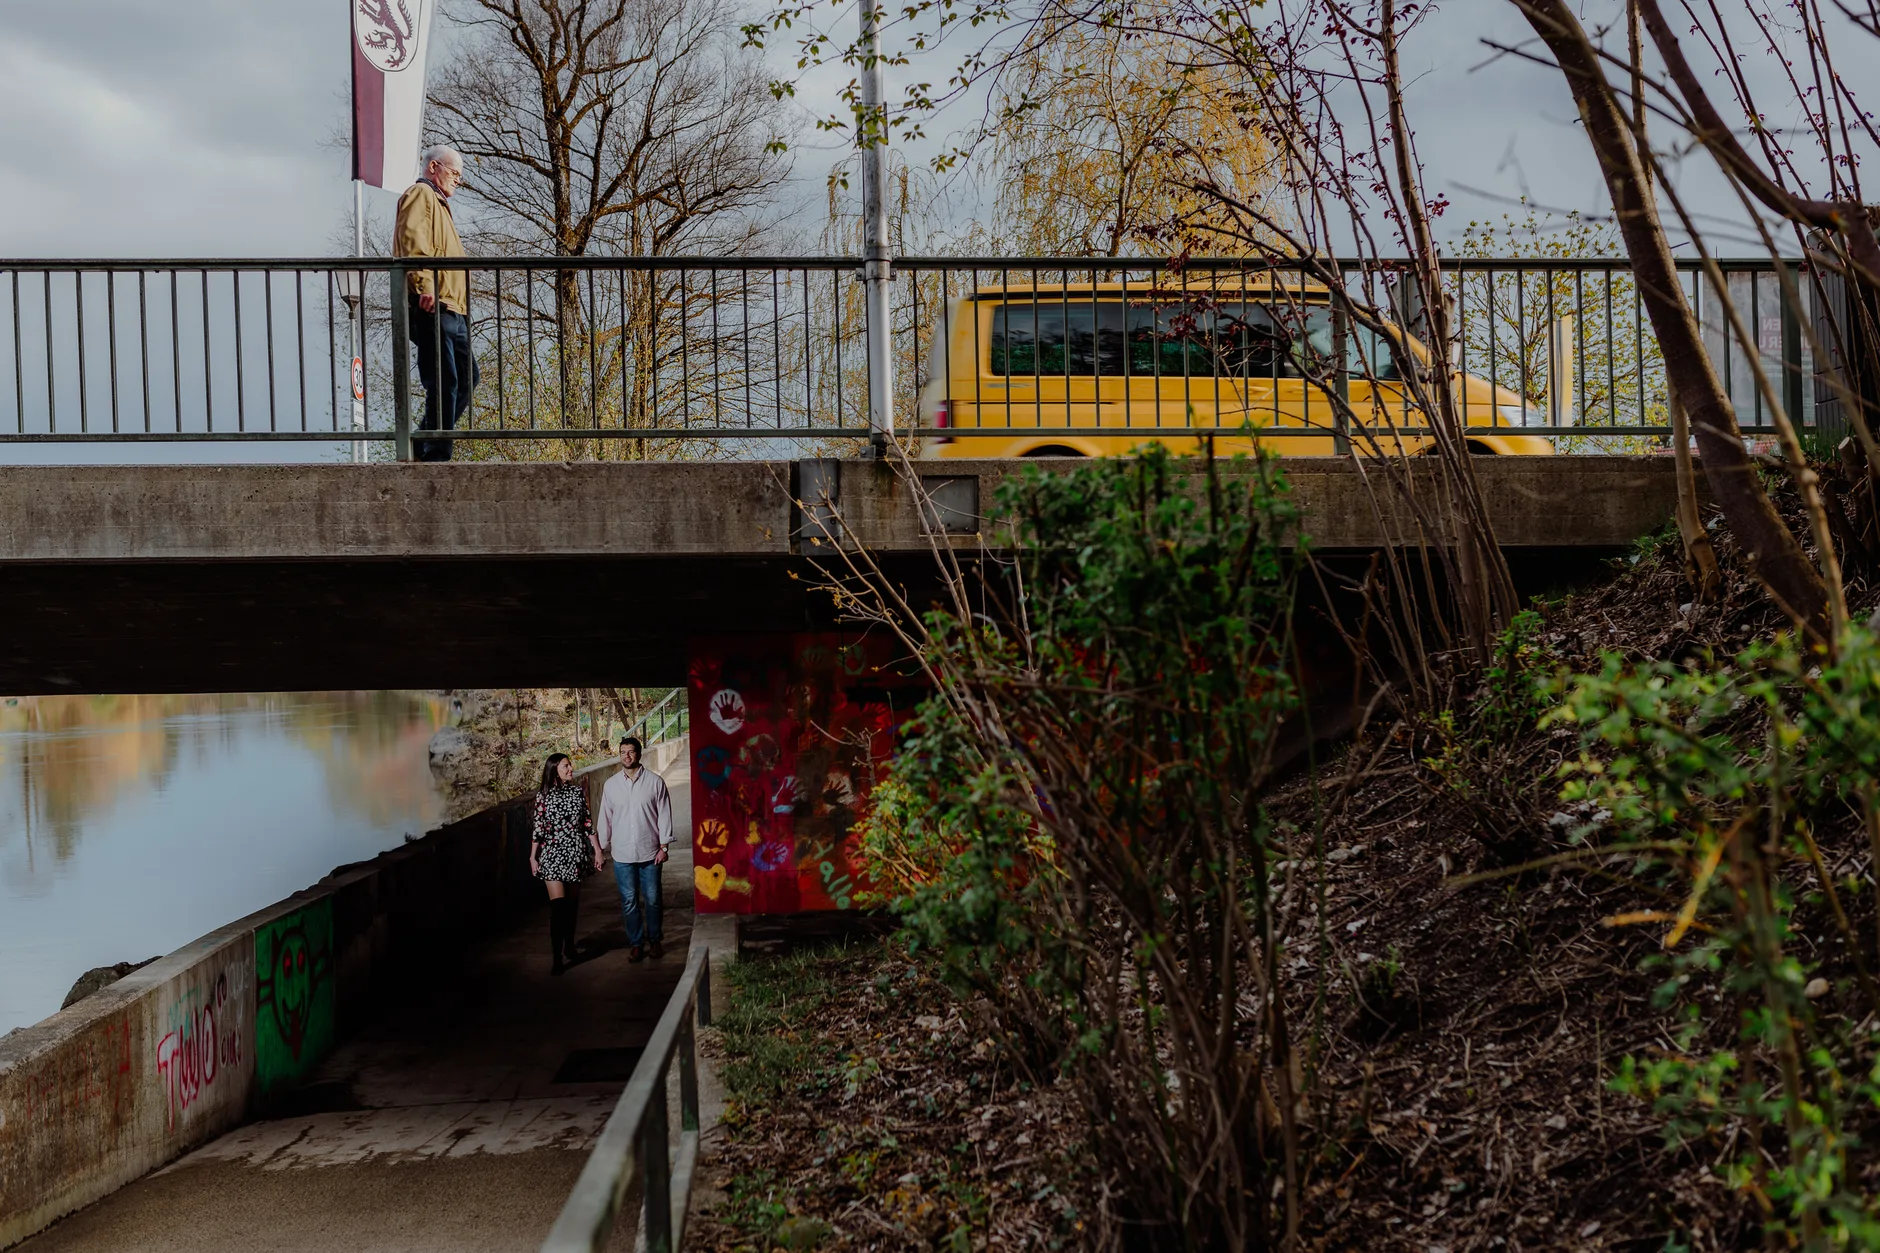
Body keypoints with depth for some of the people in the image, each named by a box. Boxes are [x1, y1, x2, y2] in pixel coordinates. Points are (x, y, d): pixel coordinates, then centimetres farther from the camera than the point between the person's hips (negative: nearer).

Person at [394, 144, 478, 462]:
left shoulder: (438, 203, 31)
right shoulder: (420, 194, 0)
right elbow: (412, 239, -17)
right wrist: (424, 284, -28)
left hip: (448, 308, 10)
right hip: (431, 305, -10)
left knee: (467, 376, 9)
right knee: (444, 381, -13)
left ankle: (422, 444, 13)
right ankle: (436, 455, -12)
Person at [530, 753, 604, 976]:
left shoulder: (579, 792, 5)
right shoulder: (543, 796, -1)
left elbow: (588, 824, 7)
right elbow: (538, 829, 1)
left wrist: (597, 851, 4)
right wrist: (533, 858, 1)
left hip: (576, 853, 3)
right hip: (552, 854, -3)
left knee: (572, 906, 9)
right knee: (558, 905, -11)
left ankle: (569, 949, 22)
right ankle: (558, 958, -10)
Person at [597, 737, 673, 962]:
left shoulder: (655, 782, -3)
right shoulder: (611, 785, 3)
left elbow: (664, 815, -1)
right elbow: (605, 818, 8)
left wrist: (663, 846, -4)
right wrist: (601, 848, 7)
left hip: (650, 852, -1)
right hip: (622, 854, 1)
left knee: (652, 899, 6)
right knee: (629, 901, 5)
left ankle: (655, 940, 22)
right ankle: (636, 943, 16)